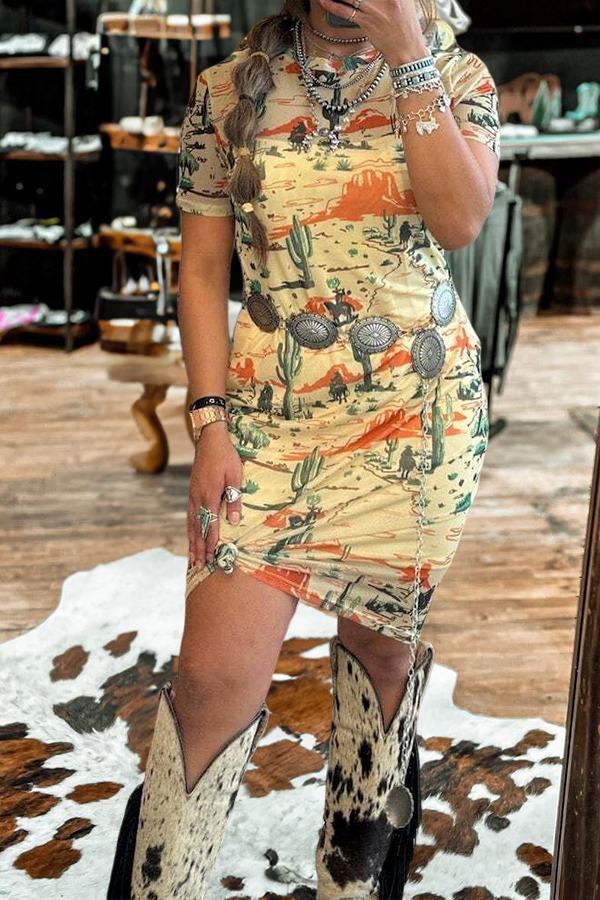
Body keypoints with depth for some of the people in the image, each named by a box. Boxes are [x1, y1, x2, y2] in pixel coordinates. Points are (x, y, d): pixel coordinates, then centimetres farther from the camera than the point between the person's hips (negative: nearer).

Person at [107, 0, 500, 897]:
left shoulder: (457, 75, 5)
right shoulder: (229, 90, 4)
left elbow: (459, 221, -12)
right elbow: (203, 270, 3)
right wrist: (210, 421, -5)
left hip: (419, 410, 1)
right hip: (270, 409, 0)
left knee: (378, 638, 10)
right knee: (219, 670, -11)